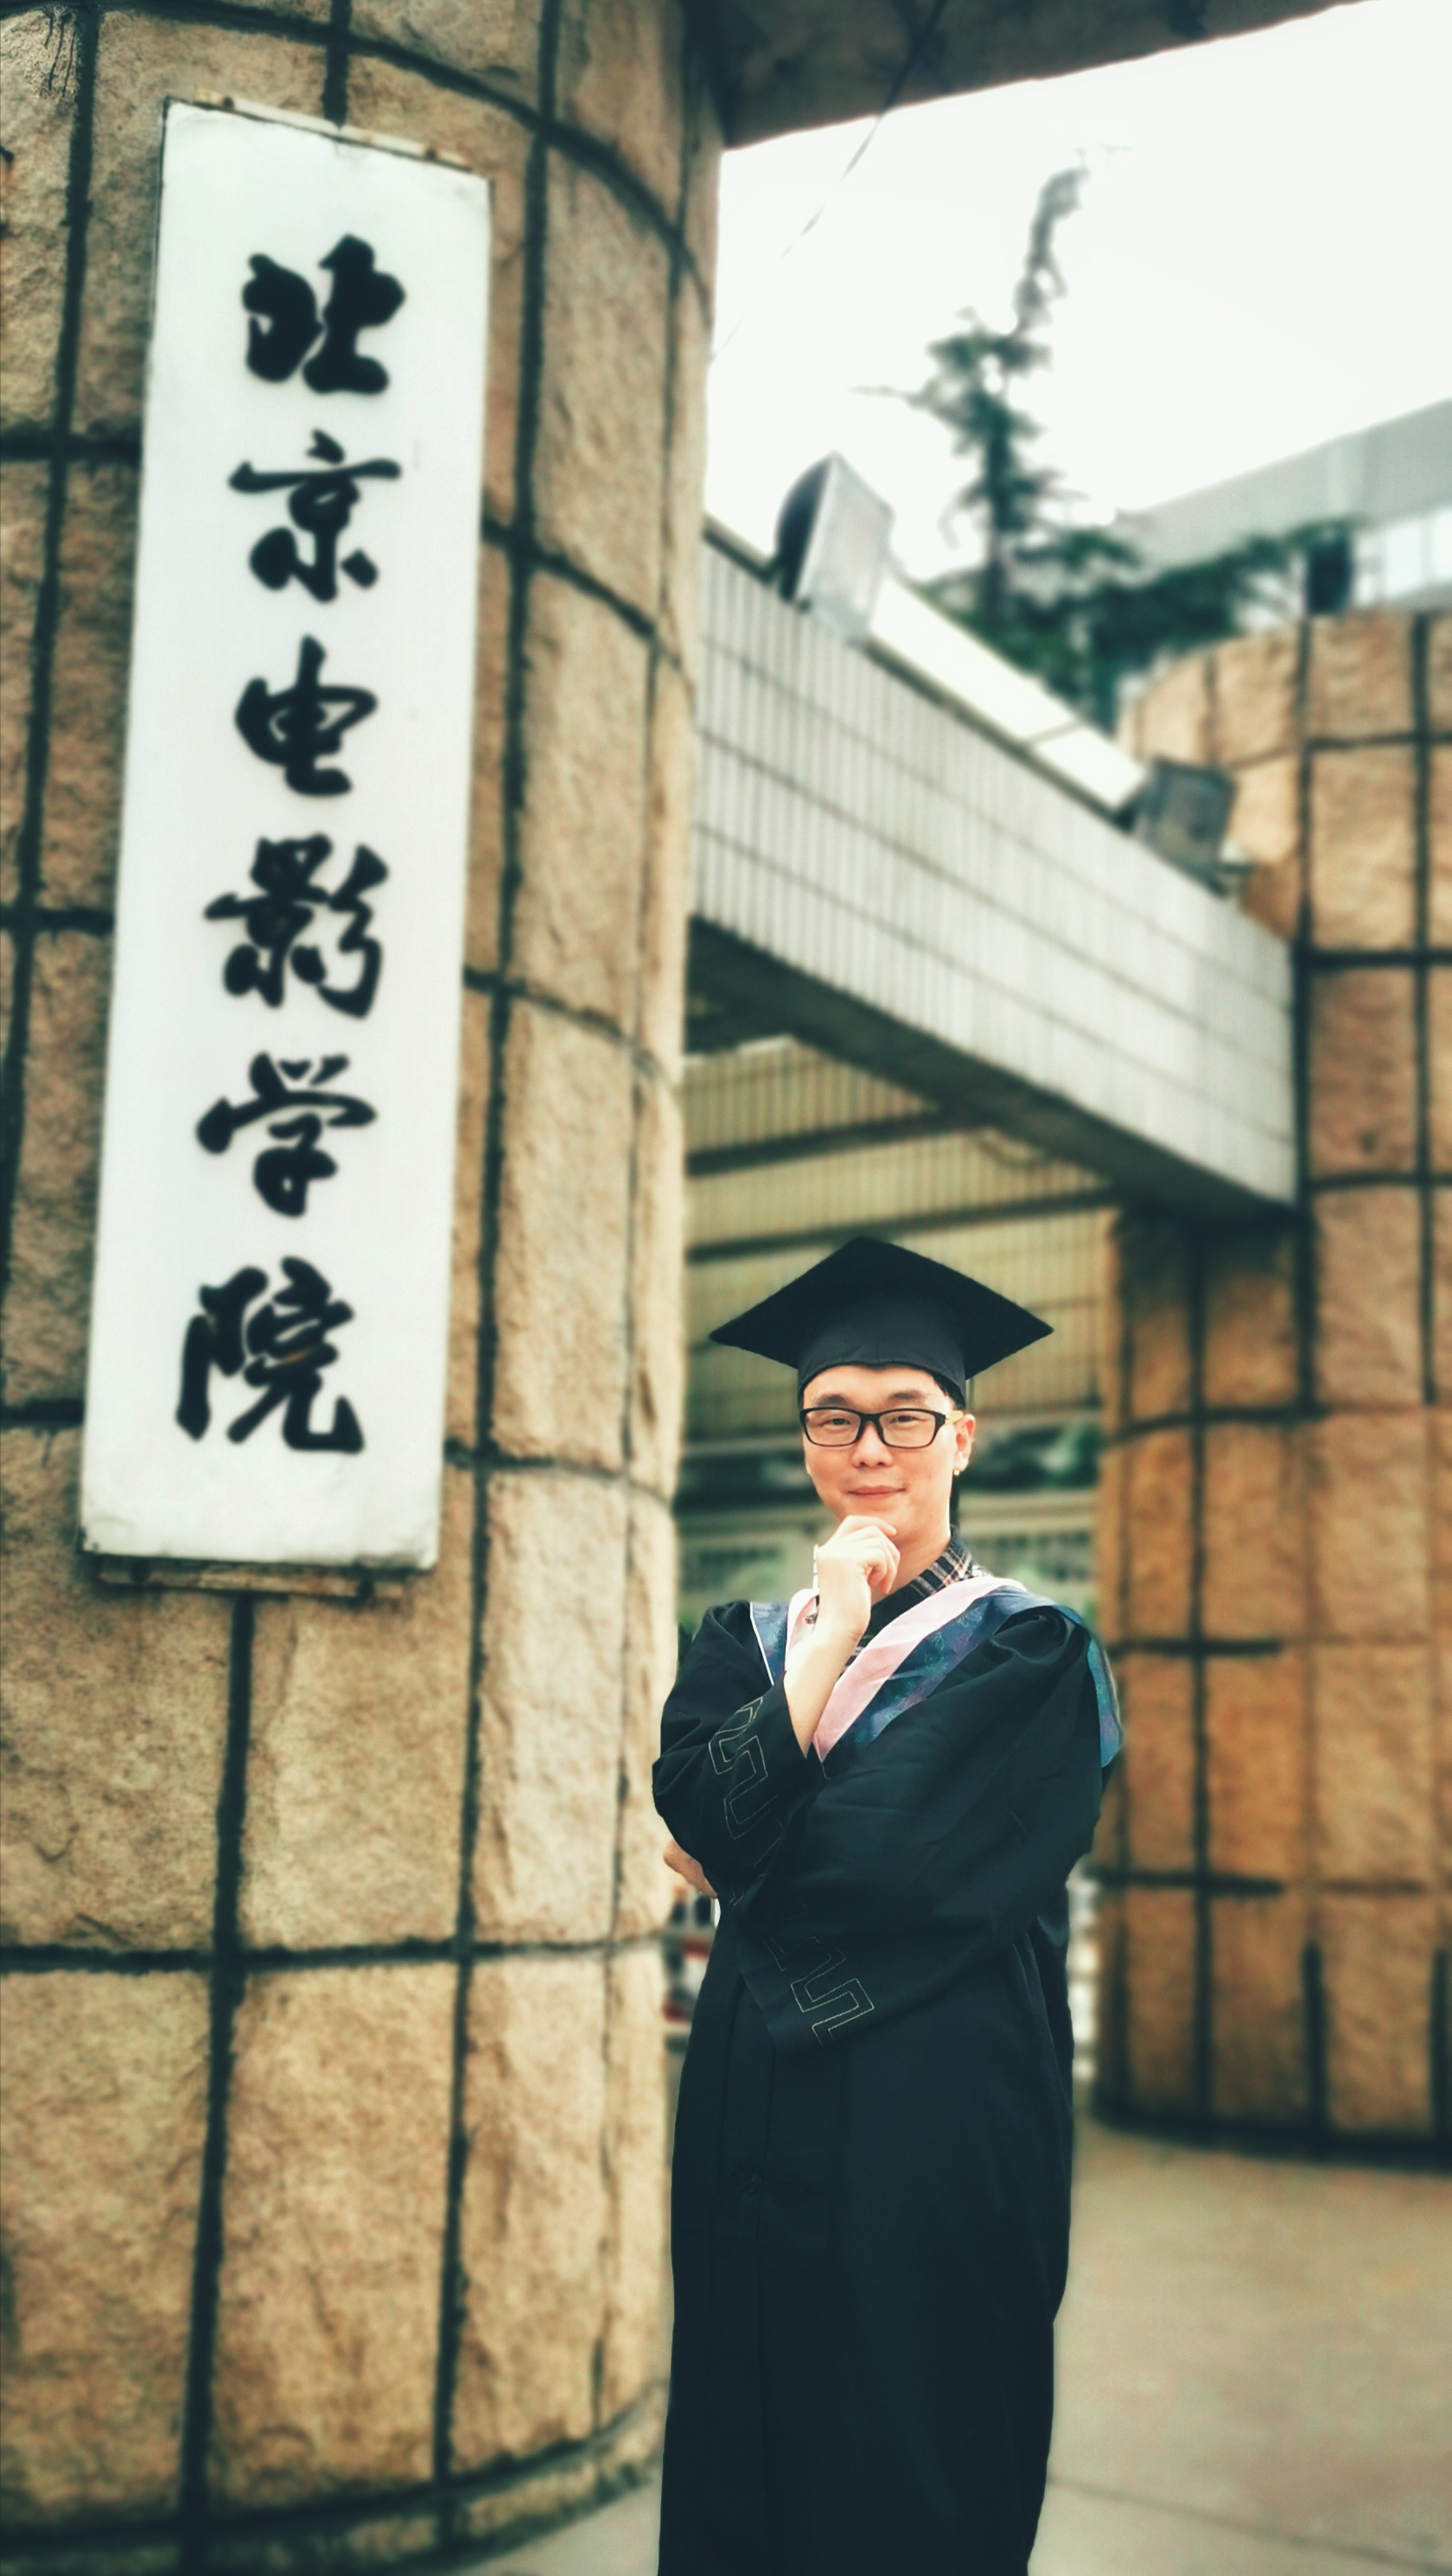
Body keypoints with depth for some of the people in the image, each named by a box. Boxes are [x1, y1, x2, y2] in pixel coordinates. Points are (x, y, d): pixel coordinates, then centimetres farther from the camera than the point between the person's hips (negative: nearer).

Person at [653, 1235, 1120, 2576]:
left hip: (935, 2123, -4)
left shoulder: (1027, 1654, -3)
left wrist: (747, 1866, -3)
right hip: (753, 2119, 4)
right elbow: (698, 1804, -7)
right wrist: (827, 1642, -10)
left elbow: (918, 1862, -15)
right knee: (745, 2453, 12)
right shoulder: (747, 1642, 12)